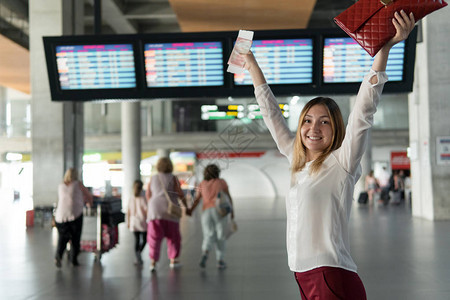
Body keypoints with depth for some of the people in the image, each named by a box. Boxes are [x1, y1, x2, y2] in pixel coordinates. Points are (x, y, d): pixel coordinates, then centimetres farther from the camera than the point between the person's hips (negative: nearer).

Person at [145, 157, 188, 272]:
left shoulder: (153, 178, 8)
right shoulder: (173, 178, 0)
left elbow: (148, 195, 14)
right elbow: (181, 194, -3)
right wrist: (186, 207, 9)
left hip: (155, 210, 2)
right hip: (170, 210, -2)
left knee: (154, 238, 3)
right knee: (173, 235, 14)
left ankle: (153, 262, -9)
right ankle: (173, 260, 19)